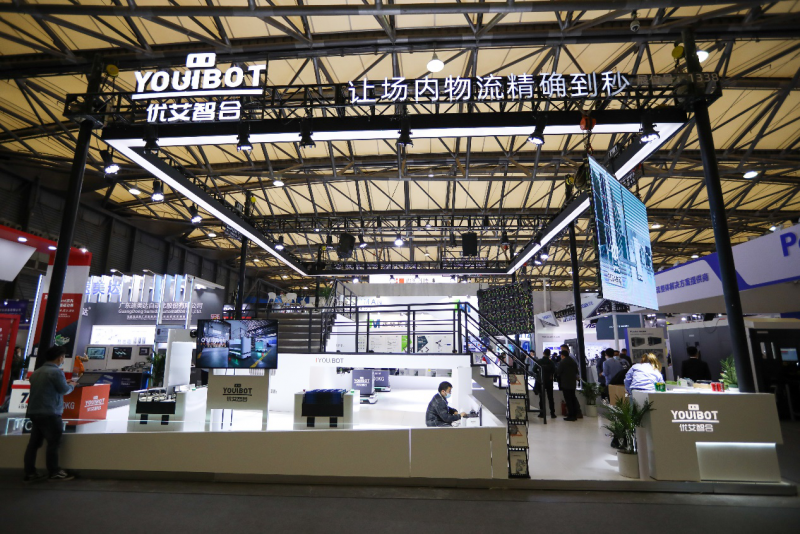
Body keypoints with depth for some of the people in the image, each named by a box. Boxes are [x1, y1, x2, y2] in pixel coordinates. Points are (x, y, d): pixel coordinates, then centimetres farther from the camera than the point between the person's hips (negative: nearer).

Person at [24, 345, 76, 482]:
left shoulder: (36, 372, 13)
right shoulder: (56, 371, -14)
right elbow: (64, 390, -11)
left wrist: (65, 383, 20)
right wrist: (72, 385, 8)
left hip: (34, 412, 9)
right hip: (49, 414, -9)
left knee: (34, 443, 12)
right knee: (53, 442, -1)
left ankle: (30, 473, 16)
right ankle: (54, 472, 5)